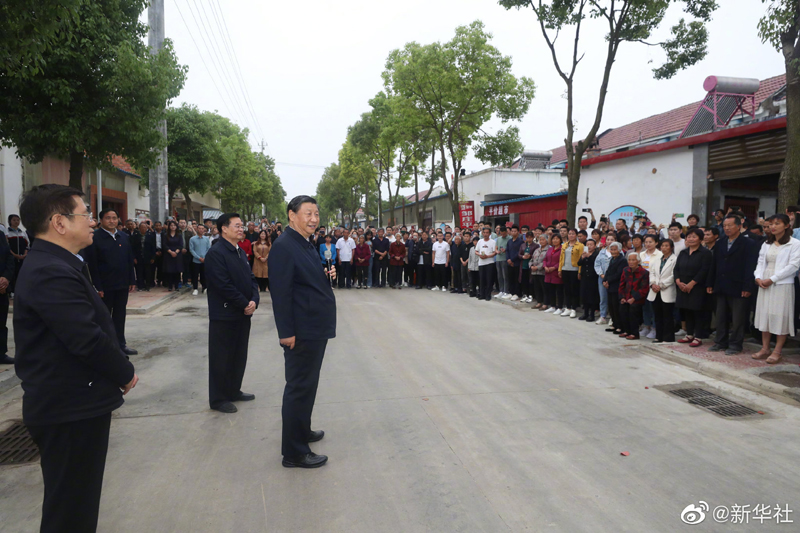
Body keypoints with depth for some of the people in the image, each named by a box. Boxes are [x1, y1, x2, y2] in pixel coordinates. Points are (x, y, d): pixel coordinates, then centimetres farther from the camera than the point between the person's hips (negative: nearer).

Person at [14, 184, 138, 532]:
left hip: (72, 402, 10)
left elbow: (93, 327, 10)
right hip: (71, 409, -10)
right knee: (71, 505, 6)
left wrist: (118, 370, 3)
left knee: (76, 497, 24)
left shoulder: (53, 265, 10)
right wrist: (126, 374, -12)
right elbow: (88, 340, -28)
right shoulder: (52, 273, -24)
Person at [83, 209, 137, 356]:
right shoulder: (95, 238, -9)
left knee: (120, 315, 13)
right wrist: (97, 286, -15)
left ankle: (120, 343, 22)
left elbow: (130, 260, 10)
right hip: (105, 286, -5)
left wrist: (132, 280, 6)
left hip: (122, 284, 5)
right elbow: (92, 264, -12)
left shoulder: (124, 237, 8)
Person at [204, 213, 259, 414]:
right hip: (224, 316, -8)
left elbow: (251, 278, 12)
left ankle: (233, 391, 30)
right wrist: (245, 304, -15)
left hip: (243, 314, 8)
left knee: (239, 355, 16)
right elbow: (223, 285, -20)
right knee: (221, 358, 3)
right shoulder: (215, 253, -14)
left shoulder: (240, 252, 13)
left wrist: (254, 300, -5)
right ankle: (218, 399, 15)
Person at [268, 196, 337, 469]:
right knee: (299, 388, -1)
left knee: (306, 386, 21)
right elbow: (281, 292, -22)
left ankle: (302, 431, 38)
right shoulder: (284, 246, -17)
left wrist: (327, 276, 5)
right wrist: (287, 332, -23)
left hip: (316, 330, 10)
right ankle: (294, 452, 10)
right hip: (301, 332, -10)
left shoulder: (306, 245, 13)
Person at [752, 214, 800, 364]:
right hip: (765, 285, 6)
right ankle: (765, 349, 14)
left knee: (781, 318, -2)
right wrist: (758, 277, -6)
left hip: (783, 285, -6)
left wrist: (772, 279, -16)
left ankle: (777, 352, 5)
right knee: (765, 316, 7)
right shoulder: (766, 244, 14)